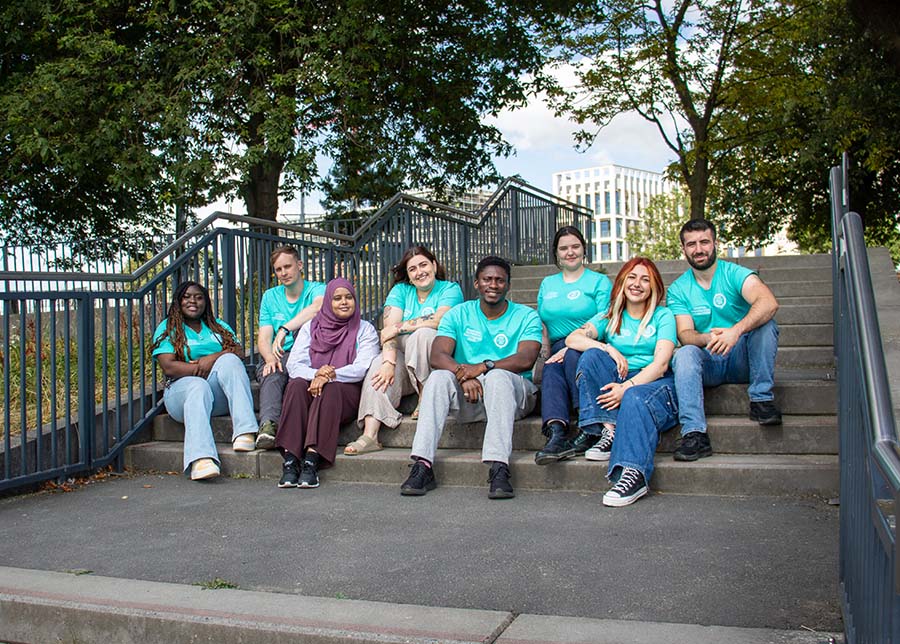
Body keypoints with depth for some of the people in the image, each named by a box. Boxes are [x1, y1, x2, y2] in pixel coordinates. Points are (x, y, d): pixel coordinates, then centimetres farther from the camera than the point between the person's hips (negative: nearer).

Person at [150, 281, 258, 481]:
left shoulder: (219, 326, 24)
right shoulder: (167, 328, 13)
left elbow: (239, 352, 6)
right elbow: (168, 367, -4)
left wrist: (214, 358, -13)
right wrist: (203, 370, -12)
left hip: (221, 393, 3)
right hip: (182, 388, -2)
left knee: (229, 360, -27)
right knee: (198, 387, -37)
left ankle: (244, 431, -45)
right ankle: (200, 459, -60)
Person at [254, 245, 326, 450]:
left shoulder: (317, 289, 7)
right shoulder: (270, 297, 20)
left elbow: (318, 307, -21)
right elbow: (264, 338, 11)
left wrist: (285, 329, -30)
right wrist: (270, 357, -13)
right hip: (279, 357, 3)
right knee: (272, 375, -34)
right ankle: (268, 425, -57)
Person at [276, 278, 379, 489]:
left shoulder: (365, 329, 10)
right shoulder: (310, 327, 16)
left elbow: (363, 368, -6)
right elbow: (293, 365, 3)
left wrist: (331, 376, -23)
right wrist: (316, 374, -20)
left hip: (347, 391, -2)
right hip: (311, 386, 2)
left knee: (330, 389, -35)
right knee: (296, 385, -30)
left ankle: (312, 459, -44)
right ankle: (290, 460, -38)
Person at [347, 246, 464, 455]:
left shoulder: (450, 289, 3)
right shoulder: (400, 291, 13)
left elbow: (439, 320, -18)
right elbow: (389, 328, -3)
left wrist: (399, 327, -13)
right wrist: (389, 362, -20)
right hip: (403, 357, 3)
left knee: (423, 334, -31)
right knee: (379, 364, -27)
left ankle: (425, 399, -18)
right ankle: (370, 436, -35)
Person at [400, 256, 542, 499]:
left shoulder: (526, 316, 5)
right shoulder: (458, 314, 10)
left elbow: (526, 359, -13)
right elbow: (437, 356, -5)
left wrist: (484, 366, -27)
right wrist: (463, 373, -26)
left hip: (512, 392, -2)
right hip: (467, 397, 2)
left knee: (497, 377, -35)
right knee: (439, 377, -27)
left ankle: (499, 469, -44)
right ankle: (422, 466, -34)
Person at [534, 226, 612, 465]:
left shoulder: (599, 281, 9)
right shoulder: (547, 284, 24)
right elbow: (543, 325, 21)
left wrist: (570, 347, -15)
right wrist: (546, 354, 1)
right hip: (559, 352, 3)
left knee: (572, 357, -36)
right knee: (551, 370, -31)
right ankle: (556, 433, -52)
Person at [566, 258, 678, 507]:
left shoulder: (663, 316, 10)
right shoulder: (610, 318, 19)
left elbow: (661, 364, -5)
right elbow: (573, 339, 1)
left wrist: (627, 386, -20)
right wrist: (610, 350, -14)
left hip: (654, 383, -3)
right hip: (618, 383, 3)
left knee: (635, 398, -37)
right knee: (591, 356, -22)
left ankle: (634, 473, -51)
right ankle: (609, 430, -27)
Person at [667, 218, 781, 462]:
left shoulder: (735, 274, -5)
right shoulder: (678, 289, 4)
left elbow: (769, 303, -25)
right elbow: (684, 334, -8)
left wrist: (736, 331, -43)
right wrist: (708, 338, -32)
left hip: (741, 359, -1)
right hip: (709, 364, 1)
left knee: (765, 323, -26)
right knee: (684, 353, -30)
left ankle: (761, 399, -20)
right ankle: (694, 433, -40)